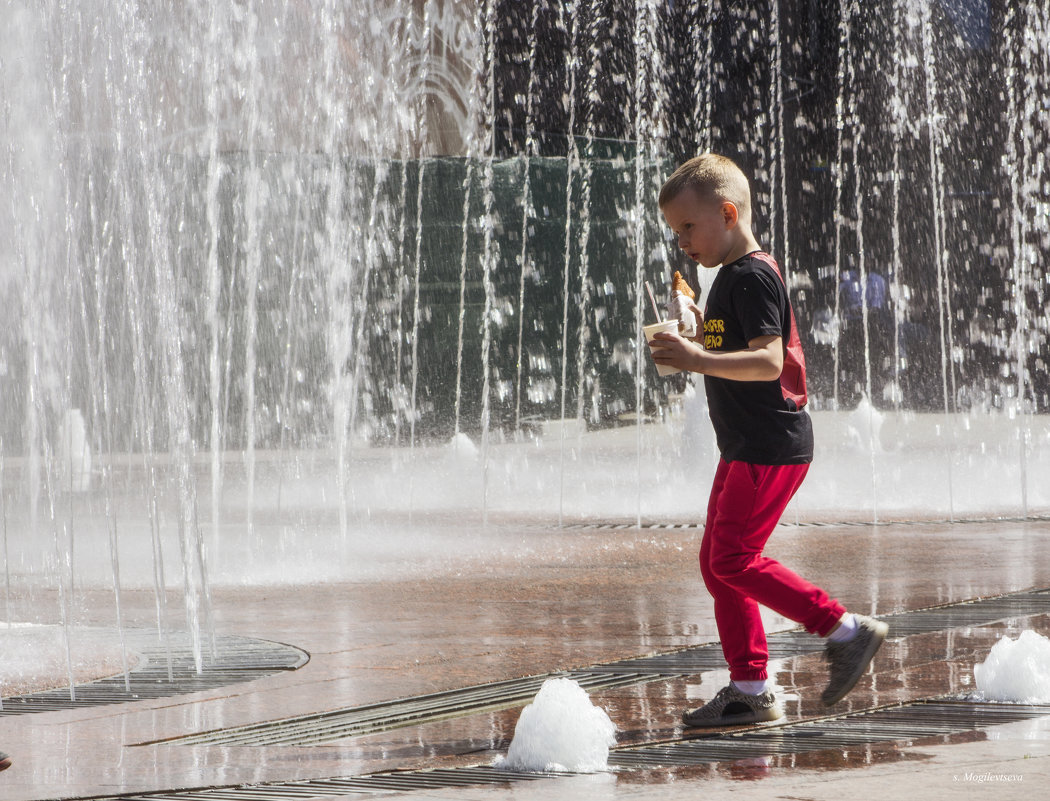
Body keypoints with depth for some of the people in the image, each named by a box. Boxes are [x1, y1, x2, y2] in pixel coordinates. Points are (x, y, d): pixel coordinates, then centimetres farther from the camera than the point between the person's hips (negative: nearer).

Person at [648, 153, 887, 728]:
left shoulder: (753, 277, -15)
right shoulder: (732, 278, 17)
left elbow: (768, 361, -26)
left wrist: (699, 358, -33)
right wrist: (700, 330, 13)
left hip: (771, 448, -11)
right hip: (747, 447, 11)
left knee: (733, 558, -13)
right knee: (717, 562, 9)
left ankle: (845, 630, -8)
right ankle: (750, 689, 12)